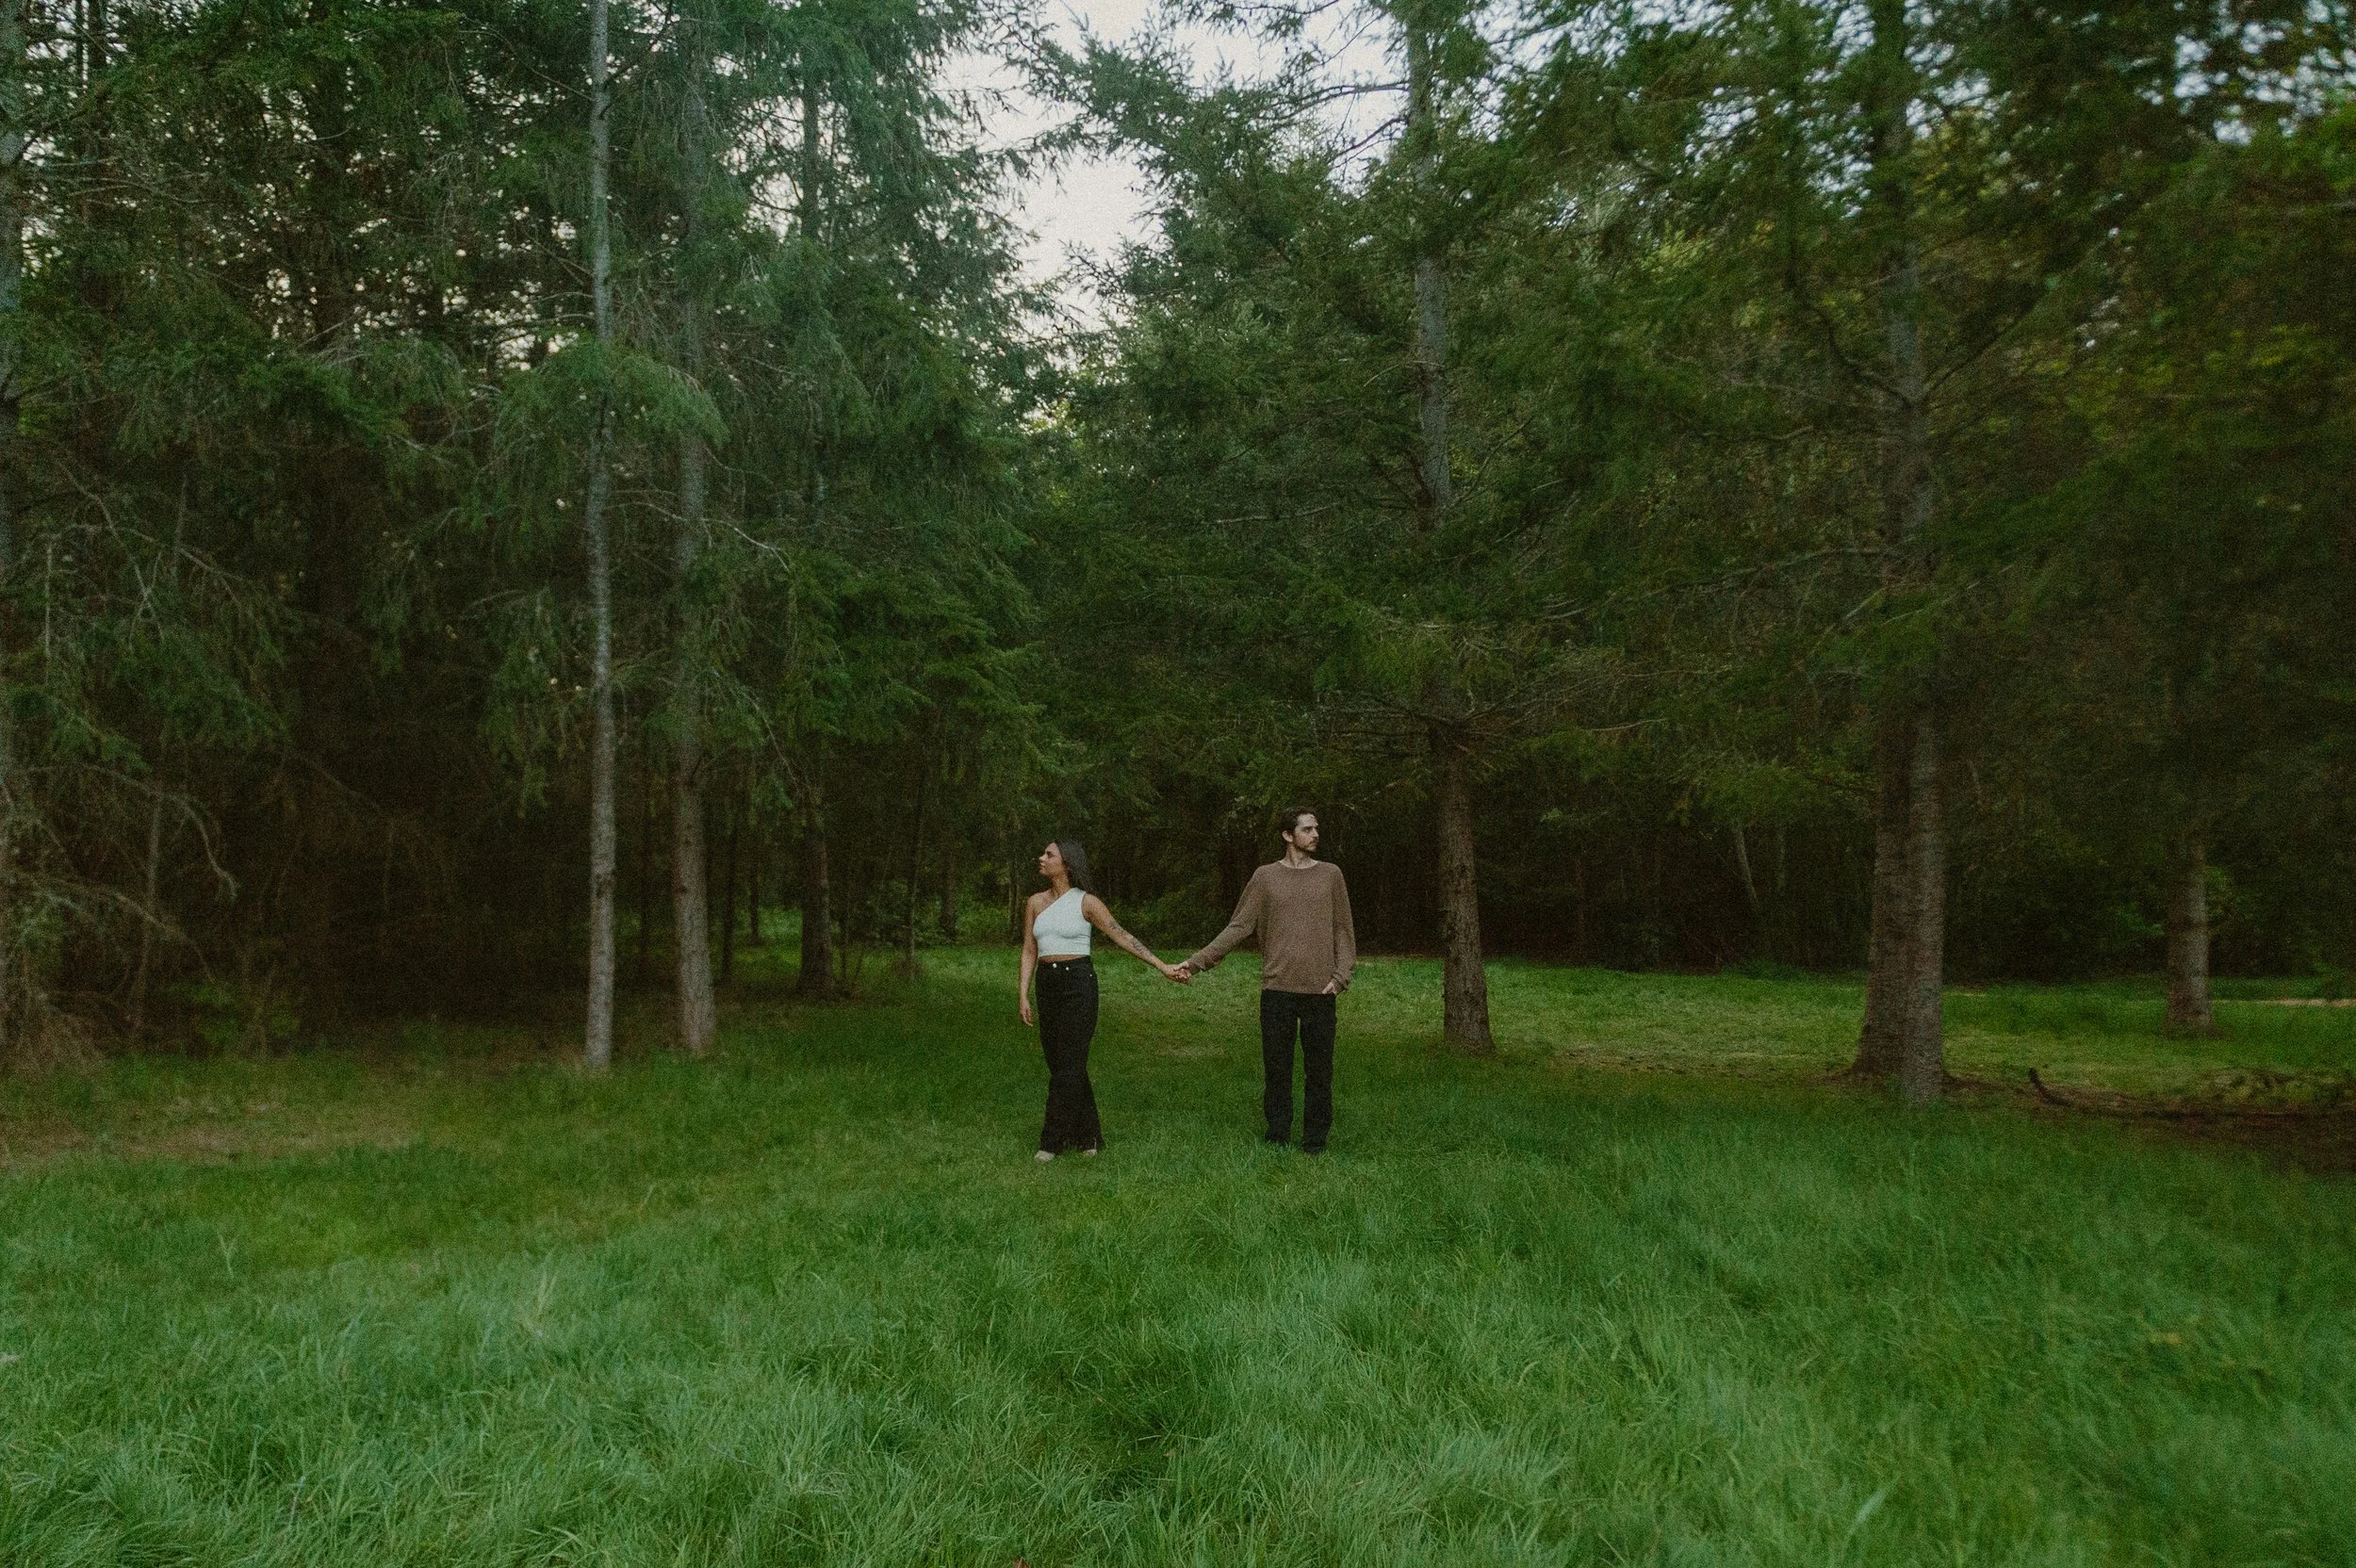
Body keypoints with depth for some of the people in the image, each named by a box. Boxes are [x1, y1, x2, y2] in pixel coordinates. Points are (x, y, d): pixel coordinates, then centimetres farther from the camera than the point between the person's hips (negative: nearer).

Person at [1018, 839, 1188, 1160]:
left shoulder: (1086, 902, -5)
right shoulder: (1036, 902, 9)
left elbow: (1123, 937, -5)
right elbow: (1029, 952, 9)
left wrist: (1162, 966, -9)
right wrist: (1022, 995, 0)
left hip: (1078, 981, -5)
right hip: (1047, 985, 5)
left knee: (1068, 1064, -4)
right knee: (1059, 1062, 8)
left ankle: (1053, 1141, 2)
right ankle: (1087, 1136, 20)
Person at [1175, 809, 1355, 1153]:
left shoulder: (1330, 874, 7)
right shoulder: (1265, 877, 5)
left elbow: (1344, 931, 8)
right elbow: (1238, 927, 3)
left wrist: (1341, 976, -4)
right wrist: (1198, 961, -5)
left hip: (1319, 991, 0)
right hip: (1277, 989, 0)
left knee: (1319, 1070, 3)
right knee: (1276, 1068, 5)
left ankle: (1315, 1139, 13)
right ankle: (1277, 1138, 16)